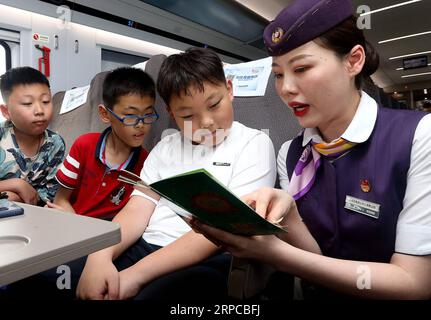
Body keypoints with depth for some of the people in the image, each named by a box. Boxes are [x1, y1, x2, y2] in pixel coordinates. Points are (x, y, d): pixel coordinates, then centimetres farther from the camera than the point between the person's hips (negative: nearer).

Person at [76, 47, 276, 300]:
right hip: (142, 248, 4)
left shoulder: (253, 144, -1)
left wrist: (138, 274, -17)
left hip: (206, 262, -3)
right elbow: (137, 210, 6)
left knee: (156, 292, -33)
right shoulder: (165, 147, 15)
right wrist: (100, 256, -15)